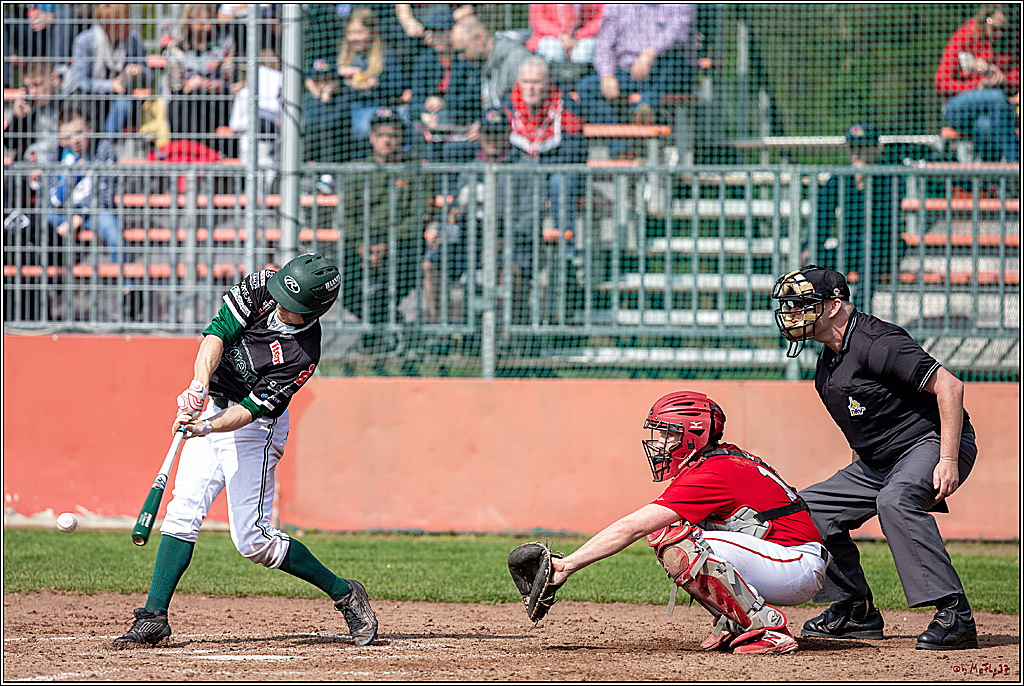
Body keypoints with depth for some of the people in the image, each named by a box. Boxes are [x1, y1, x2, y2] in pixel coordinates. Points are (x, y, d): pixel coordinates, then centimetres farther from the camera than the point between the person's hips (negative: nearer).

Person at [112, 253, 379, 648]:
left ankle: (343, 594, 6)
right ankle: (154, 618, -3)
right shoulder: (262, 287, -12)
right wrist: (201, 383, -33)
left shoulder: (303, 357, -25)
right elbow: (218, 332, -18)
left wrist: (208, 427, -42)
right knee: (183, 512, -4)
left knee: (252, 540, -8)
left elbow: (251, 410, -27)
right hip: (210, 407, 6)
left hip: (255, 427, -6)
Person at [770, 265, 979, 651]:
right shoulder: (828, 359, 8)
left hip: (933, 442, -10)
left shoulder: (875, 342, -22)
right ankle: (855, 610, 17)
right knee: (811, 507, 9)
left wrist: (949, 462, -30)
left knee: (895, 500, -38)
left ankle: (955, 615, -38)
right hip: (876, 461, 11)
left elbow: (948, 386, -27)